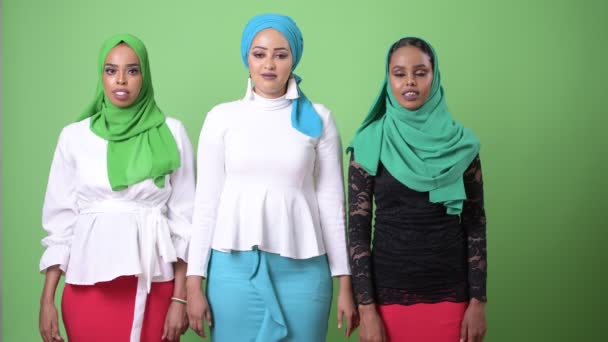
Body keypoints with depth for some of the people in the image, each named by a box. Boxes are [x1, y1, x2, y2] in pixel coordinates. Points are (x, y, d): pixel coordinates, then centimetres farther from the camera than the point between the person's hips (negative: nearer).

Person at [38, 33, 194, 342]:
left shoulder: (172, 133, 0)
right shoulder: (74, 136, 3)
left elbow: (184, 216, 0)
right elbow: (60, 218, 5)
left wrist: (180, 298, -5)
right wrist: (47, 300, 1)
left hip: (153, 284, -1)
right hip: (89, 284, 1)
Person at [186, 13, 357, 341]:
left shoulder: (318, 119, 3)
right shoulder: (222, 117, 3)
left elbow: (332, 202, 4)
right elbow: (206, 201, 3)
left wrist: (345, 282, 2)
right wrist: (194, 281, 0)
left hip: (302, 269, 0)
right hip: (234, 267, 0)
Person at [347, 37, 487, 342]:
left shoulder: (461, 144, 1)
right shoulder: (370, 143, -3)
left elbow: (475, 225, 3)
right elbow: (358, 228, -4)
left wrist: (478, 300, -2)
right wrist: (366, 308, -9)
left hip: (450, 292, 1)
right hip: (388, 291, -1)